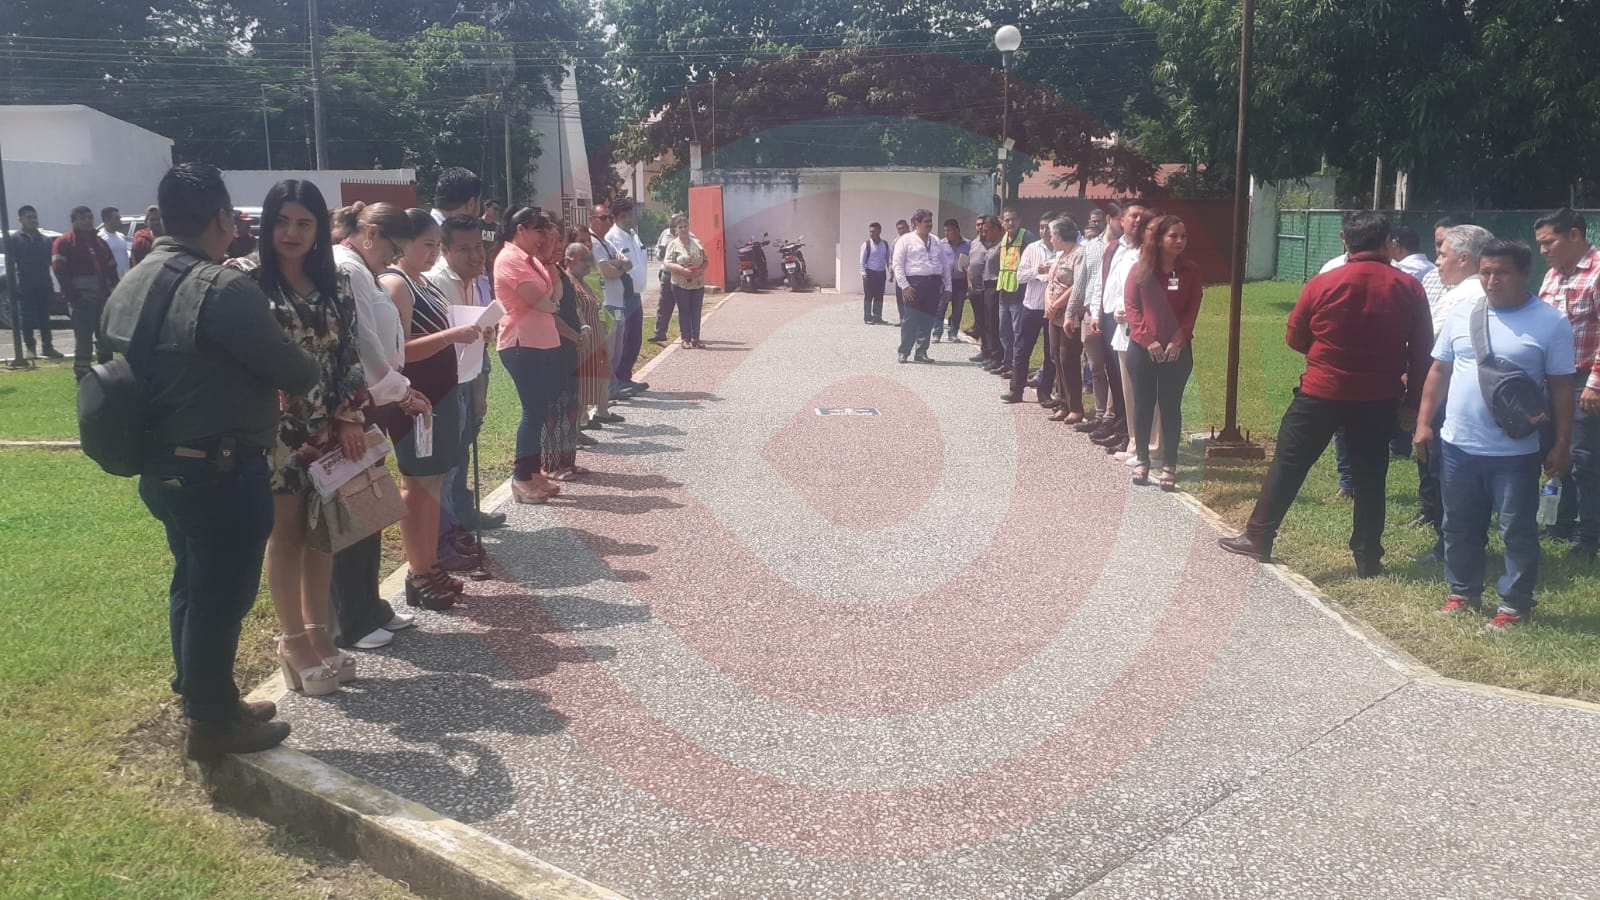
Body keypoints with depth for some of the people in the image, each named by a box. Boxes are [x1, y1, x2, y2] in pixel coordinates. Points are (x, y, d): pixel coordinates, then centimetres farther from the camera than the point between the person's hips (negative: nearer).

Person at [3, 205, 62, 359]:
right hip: (25, 286, -3)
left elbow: (51, 261, 17)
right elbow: (10, 262, -3)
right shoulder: (13, 239, 2)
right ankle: (29, 347, 6)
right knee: (28, 317, 0)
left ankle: (47, 346, 12)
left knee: (44, 317, 7)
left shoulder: (45, 240, 13)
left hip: (44, 285, 3)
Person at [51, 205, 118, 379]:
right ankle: (82, 374, -1)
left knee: (105, 338, 12)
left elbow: (111, 270, 20)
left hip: (103, 298, 6)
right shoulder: (64, 242, -2)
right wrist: (72, 297, -17)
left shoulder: (100, 243, 18)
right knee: (83, 339, -6)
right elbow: (60, 272, -10)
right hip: (81, 300, -6)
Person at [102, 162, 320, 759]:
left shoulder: (130, 286, 7)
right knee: (221, 595, 5)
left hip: (161, 465, 9)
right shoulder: (223, 288, -22)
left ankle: (202, 698, 35)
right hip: (220, 472, -9)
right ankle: (212, 722, 18)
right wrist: (316, 378, 4)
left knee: (192, 585, 21)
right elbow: (295, 372, -17)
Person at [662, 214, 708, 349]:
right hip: (681, 284, -3)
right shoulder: (673, 244, -3)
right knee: (684, 311, 2)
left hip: (698, 283, 3)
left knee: (696, 312, 5)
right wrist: (683, 270, -22)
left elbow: (705, 260, 10)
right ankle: (686, 339, 8)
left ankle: (696, 338, 11)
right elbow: (667, 263, -10)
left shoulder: (697, 243, 8)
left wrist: (701, 270, -11)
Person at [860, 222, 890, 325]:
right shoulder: (866, 244, -5)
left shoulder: (885, 244, 8)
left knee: (879, 296, 6)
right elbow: (862, 260, -6)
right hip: (870, 273, -4)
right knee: (868, 296, -2)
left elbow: (888, 258, 13)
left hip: (881, 273, 4)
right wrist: (863, 273, -14)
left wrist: (890, 271, 8)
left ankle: (877, 317, 14)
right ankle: (867, 318, 3)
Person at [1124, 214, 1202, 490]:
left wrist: (1177, 341, -11)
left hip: (1177, 350, 0)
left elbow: (1192, 310, -1)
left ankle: (1169, 466, 8)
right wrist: (1148, 340, -11)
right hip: (1142, 348, 0)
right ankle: (1142, 460, 18)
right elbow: (1131, 306, -2)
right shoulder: (1140, 269, 0)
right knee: (1143, 404, 6)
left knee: (1170, 406, 3)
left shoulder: (1191, 270, 1)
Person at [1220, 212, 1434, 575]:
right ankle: (1367, 557, 17)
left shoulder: (1323, 284, -9)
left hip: (1321, 392, -2)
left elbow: (1295, 338, 1)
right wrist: (1411, 401, 8)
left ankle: (1258, 538, 11)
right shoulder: (1409, 288, -4)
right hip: (1380, 398, 2)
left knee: (1288, 463, 7)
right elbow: (1422, 352, 0)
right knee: (1370, 477, 10)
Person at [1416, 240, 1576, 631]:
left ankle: (1515, 606, 17)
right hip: (1458, 445, 4)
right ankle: (1464, 592, 31)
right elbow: (1439, 371, 9)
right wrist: (1424, 422, 4)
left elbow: (1562, 387, -5)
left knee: (1517, 531, 5)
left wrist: (1562, 444, -6)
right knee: (1460, 527, 15)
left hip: (1516, 452, -4)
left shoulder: (1551, 323, -7)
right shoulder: (1462, 315, 3)